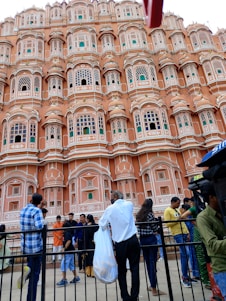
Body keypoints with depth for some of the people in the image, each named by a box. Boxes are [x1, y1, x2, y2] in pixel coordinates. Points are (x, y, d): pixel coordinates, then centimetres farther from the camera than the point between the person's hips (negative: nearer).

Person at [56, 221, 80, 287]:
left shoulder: (67, 233, -17)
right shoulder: (69, 232, 11)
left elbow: (68, 241, -29)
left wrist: (64, 249, -22)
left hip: (68, 252, -10)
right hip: (71, 251, 10)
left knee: (63, 265, -1)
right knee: (71, 265, 17)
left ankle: (64, 280, 5)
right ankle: (76, 277, 24)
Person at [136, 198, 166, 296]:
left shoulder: (138, 215, 6)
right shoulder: (150, 214, -13)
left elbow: (138, 228, 9)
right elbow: (155, 228, -8)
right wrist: (157, 222, 8)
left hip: (142, 239, 6)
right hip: (151, 239, -6)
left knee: (148, 262, 16)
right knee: (152, 263, -1)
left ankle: (152, 285, 29)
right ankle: (154, 289, 5)